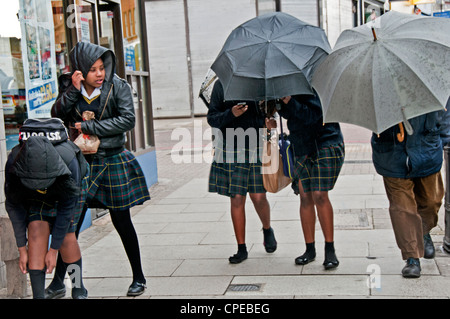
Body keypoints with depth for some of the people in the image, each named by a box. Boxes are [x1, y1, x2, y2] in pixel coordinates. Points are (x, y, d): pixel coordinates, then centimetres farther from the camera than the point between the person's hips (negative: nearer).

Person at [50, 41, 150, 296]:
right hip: (82, 161, 2)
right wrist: (73, 91, -18)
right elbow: (57, 117, -6)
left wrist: (88, 127, -17)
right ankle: (58, 280, 17)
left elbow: (128, 120, -17)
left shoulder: (118, 86, -7)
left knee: (121, 220, 7)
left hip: (113, 161, -2)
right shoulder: (70, 87, 2)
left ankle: (139, 278, 22)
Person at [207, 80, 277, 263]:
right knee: (236, 199, 3)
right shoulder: (221, 85, 5)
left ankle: (267, 229, 30)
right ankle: (241, 248, 16)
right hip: (230, 150, 1)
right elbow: (212, 118, 1)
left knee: (258, 196, -3)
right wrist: (231, 114, -17)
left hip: (256, 147, 0)